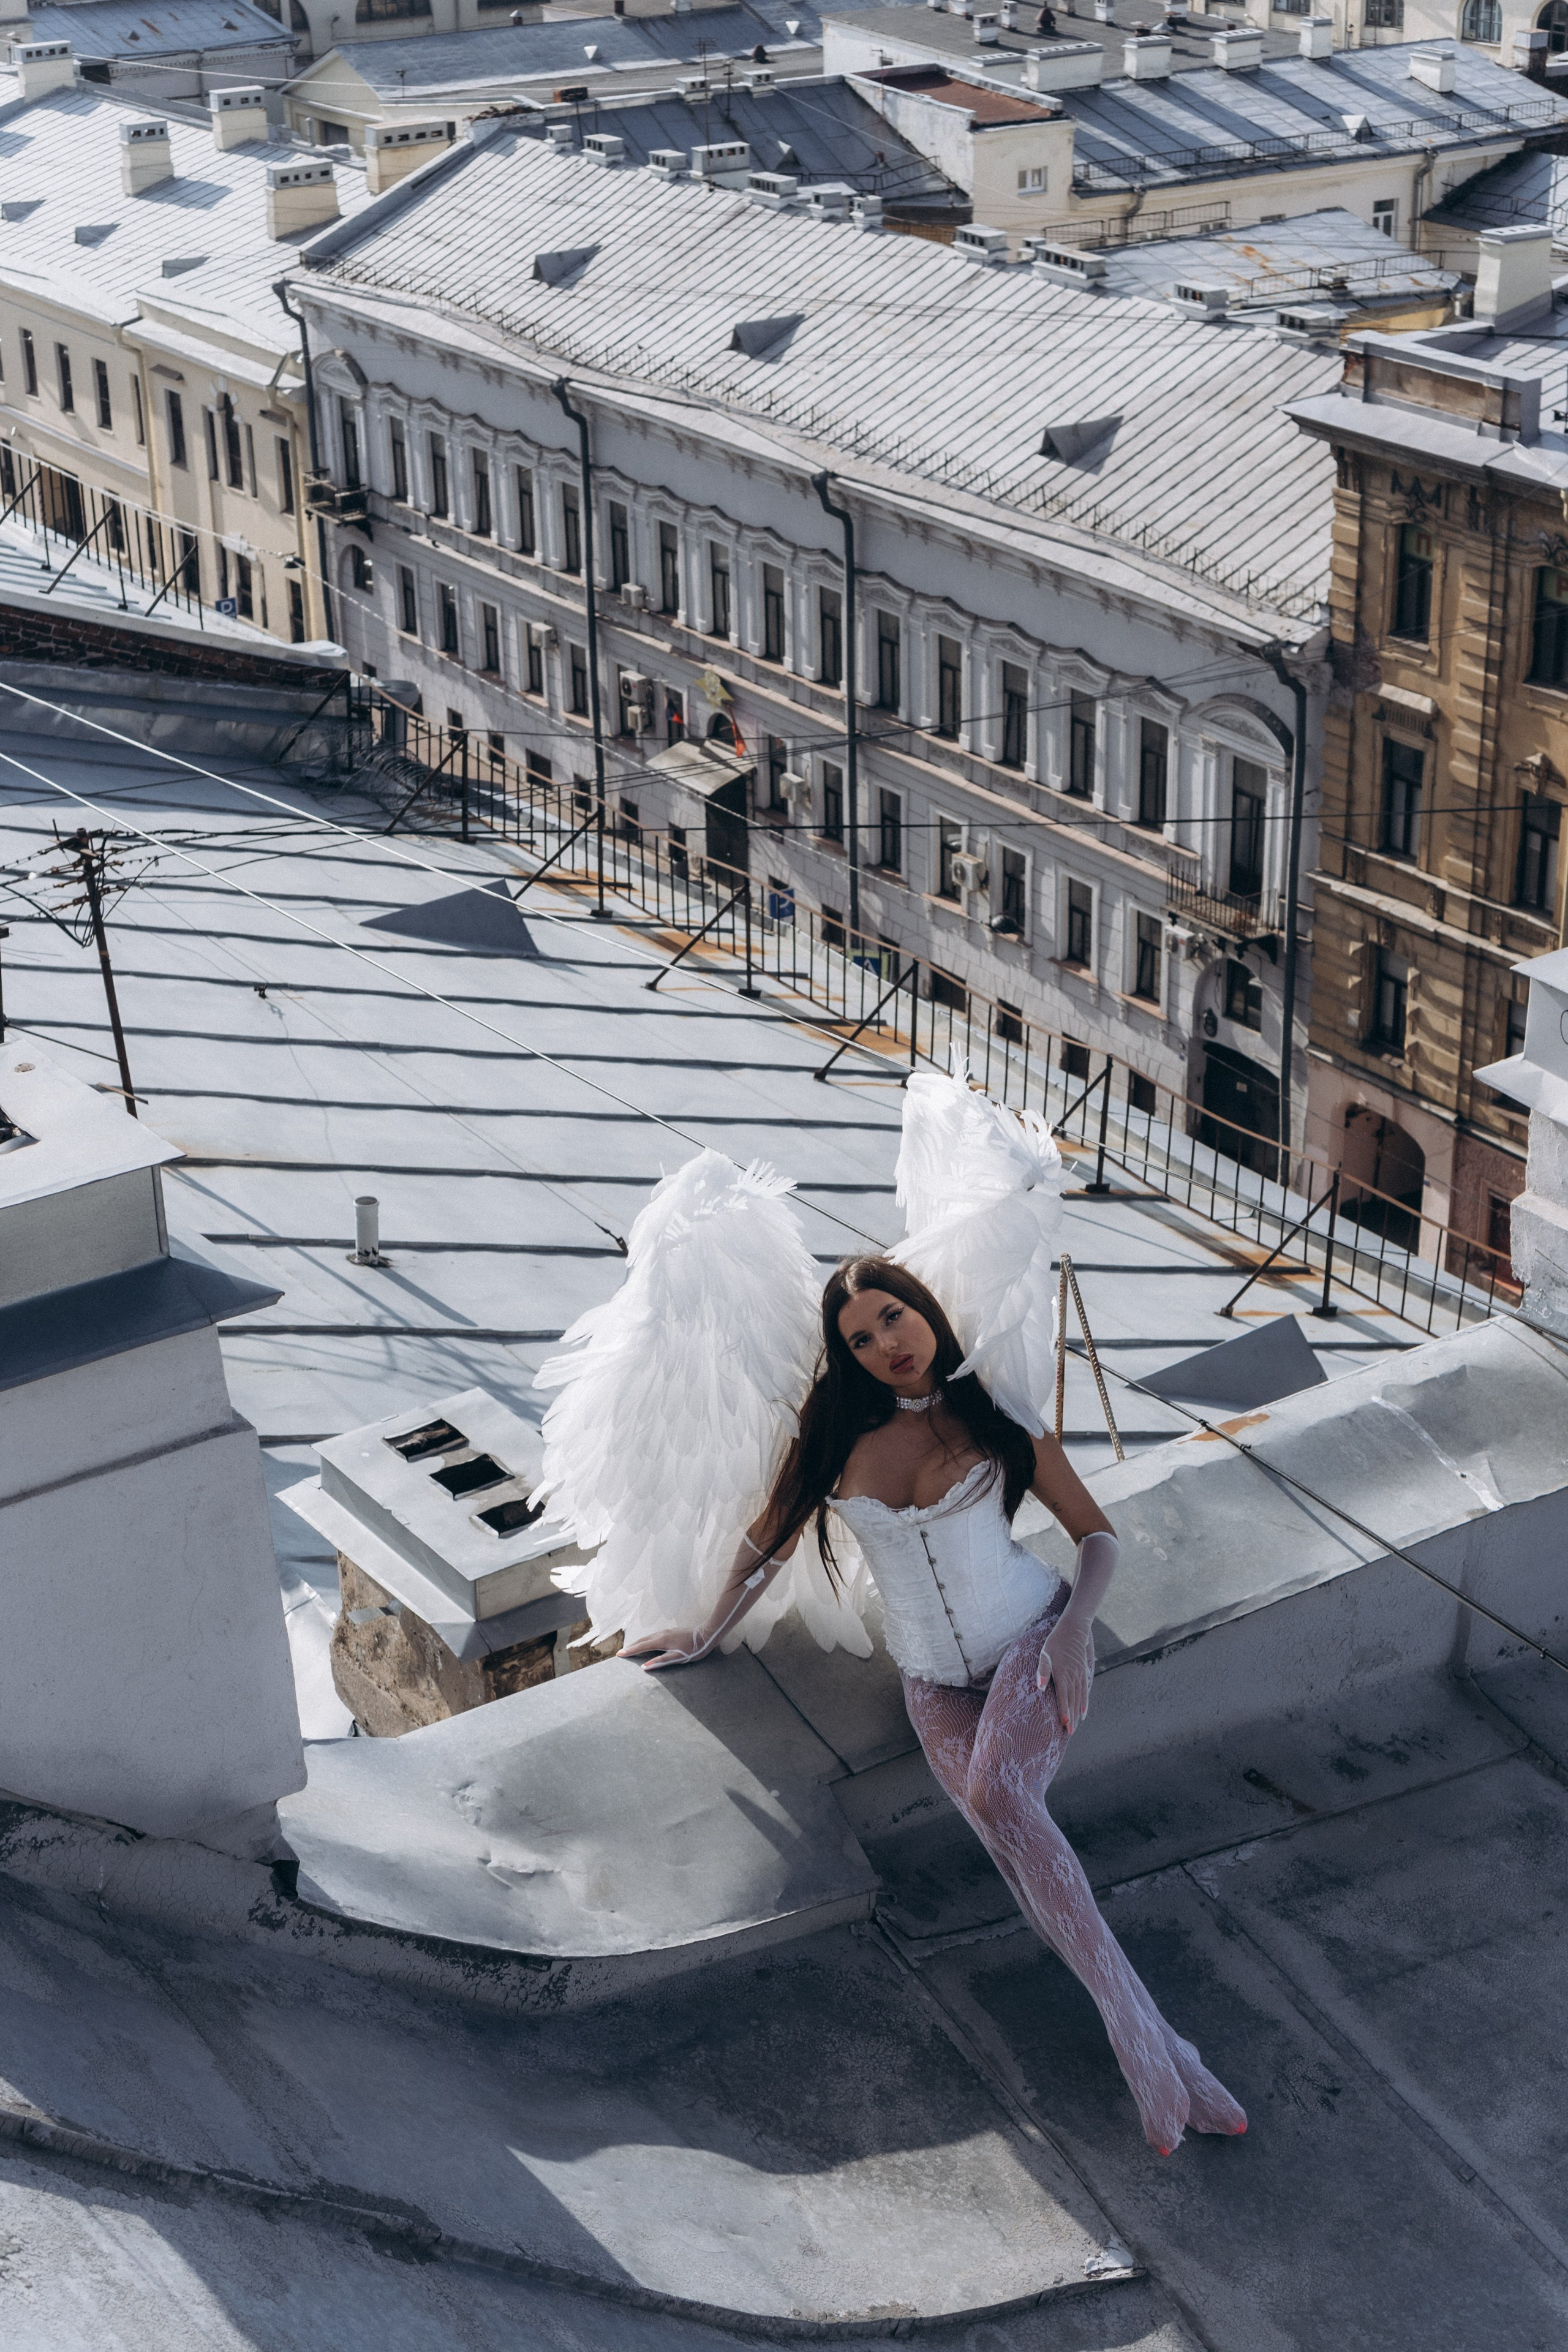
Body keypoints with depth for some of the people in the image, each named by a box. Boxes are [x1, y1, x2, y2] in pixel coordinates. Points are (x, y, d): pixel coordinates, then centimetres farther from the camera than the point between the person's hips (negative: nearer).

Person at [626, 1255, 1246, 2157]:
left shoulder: (999, 1416, 0)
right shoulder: (839, 1431, 4)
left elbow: (1099, 1535, 5)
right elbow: (772, 1537, 18)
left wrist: (1075, 1627, -12)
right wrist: (710, 1633, 25)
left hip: (1034, 1637, -2)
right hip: (937, 1682, 2)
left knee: (998, 1795, -34)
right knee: (1025, 1857, -24)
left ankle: (1141, 2039, -35)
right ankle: (1155, 2049, -26)